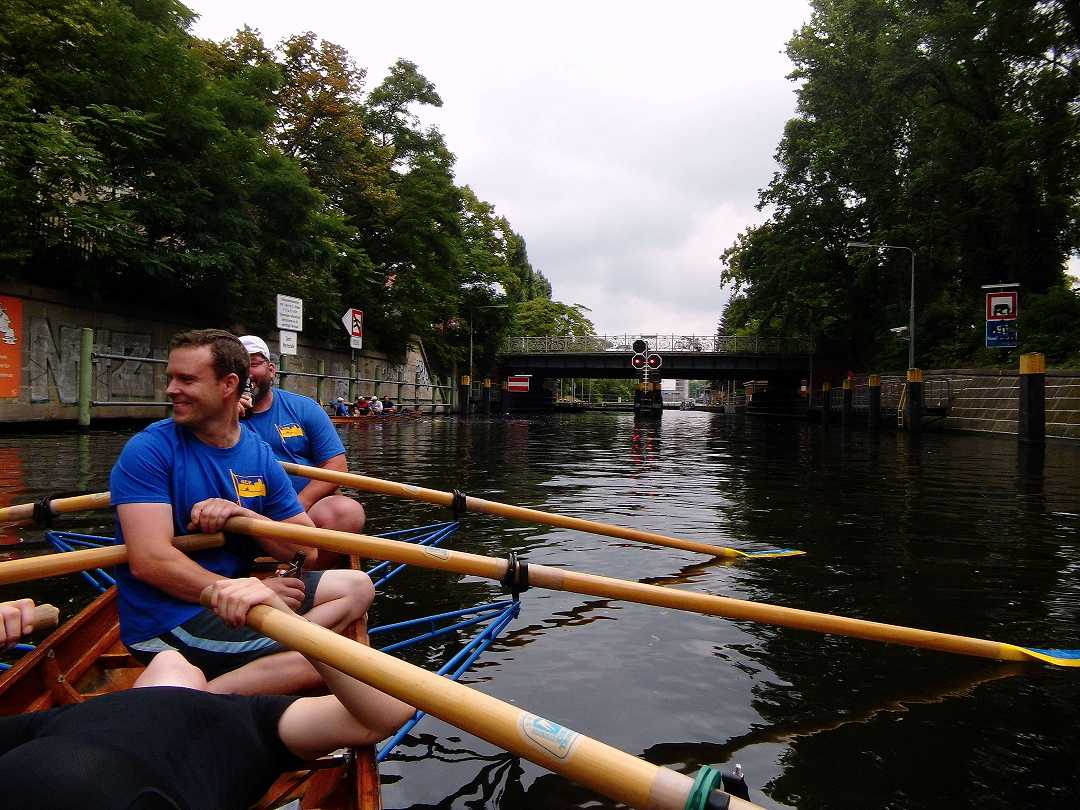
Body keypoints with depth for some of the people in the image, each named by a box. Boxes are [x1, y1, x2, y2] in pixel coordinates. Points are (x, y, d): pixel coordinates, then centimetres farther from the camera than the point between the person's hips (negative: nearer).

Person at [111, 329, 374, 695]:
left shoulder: (261, 456, 4)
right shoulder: (148, 450, -11)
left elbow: (306, 549, 1)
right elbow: (149, 561, -21)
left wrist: (241, 515, -16)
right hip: (169, 620, -7)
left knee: (356, 586, 7)